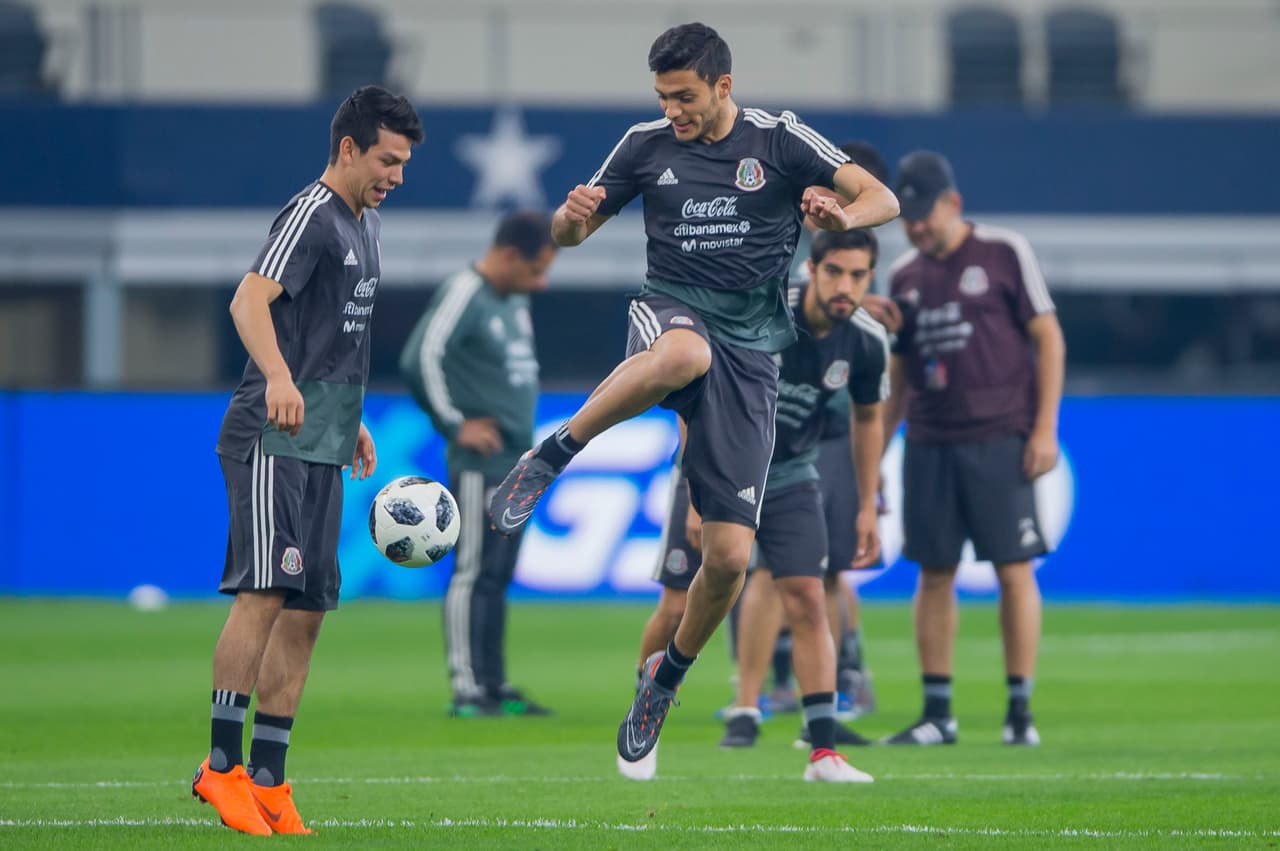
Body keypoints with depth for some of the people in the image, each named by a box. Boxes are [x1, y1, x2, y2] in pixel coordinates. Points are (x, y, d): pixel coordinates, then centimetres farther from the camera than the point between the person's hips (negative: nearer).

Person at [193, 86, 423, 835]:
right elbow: (250, 301, -25)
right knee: (266, 591, -17)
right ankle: (222, 764, -14)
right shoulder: (311, 217, -10)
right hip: (274, 437, -9)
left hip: (323, 444, 9)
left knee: (307, 611, 6)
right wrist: (278, 378, -41)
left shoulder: (366, 224, 19)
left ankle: (267, 781, 9)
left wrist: (352, 421, 31)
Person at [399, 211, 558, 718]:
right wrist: (454, 425, -16)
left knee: (498, 576, 10)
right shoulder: (463, 296, -12)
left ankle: (495, 687, 14)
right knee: (474, 572, -8)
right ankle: (466, 690, -8)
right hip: (479, 465, -9)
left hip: (515, 462, 9)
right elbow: (419, 359, -21)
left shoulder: (515, 301, 16)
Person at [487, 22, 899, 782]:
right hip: (671, 312, -1)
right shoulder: (648, 146, 4)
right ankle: (550, 457, -29)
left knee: (730, 555, -5)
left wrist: (845, 215, -31)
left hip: (749, 356, 1)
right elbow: (570, 232, 12)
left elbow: (882, 198, -7)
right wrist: (572, 218, -13)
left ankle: (668, 677, 21)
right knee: (685, 353, -44)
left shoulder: (778, 141, -1)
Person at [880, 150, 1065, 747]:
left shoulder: (1004, 253, 0)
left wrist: (1044, 428, -8)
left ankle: (1020, 709, -1)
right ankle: (937, 713, 9)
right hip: (929, 445, 4)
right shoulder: (904, 276, 13)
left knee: (1014, 569, -5)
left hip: (1000, 441, -4)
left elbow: (1049, 338, -1)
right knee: (934, 575, 4)